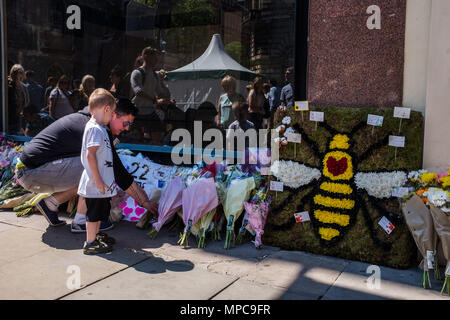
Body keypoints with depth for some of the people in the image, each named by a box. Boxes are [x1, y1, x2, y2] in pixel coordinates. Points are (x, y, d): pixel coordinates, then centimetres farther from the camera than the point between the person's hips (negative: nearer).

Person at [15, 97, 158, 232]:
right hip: (33, 172, -10)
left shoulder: (85, 118, 12)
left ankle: (50, 203, 15)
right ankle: (81, 221, -11)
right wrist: (145, 202, -12)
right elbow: (117, 171, -19)